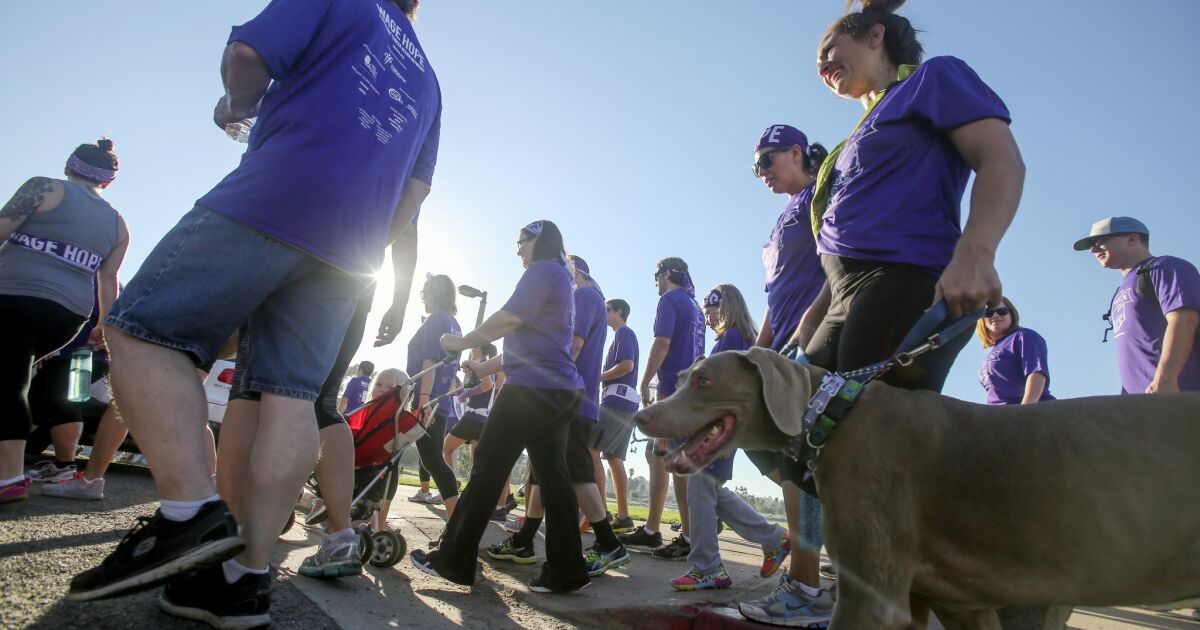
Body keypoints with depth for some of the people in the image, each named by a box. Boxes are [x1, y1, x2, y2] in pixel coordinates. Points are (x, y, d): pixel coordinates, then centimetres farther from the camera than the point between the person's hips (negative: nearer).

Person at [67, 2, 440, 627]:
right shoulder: (426, 79, 28)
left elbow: (248, 54, -3)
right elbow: (411, 199, 26)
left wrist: (239, 103, 17)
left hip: (275, 195, -6)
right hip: (351, 249, 7)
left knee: (139, 327, -2)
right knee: (290, 393, 0)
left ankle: (191, 512, -16)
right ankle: (245, 575, -2)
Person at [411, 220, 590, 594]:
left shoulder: (543, 270, -4)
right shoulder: (560, 278, 26)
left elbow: (509, 319, -14)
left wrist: (461, 343, -2)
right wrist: (486, 368, 27)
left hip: (533, 387, -9)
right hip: (561, 391, 10)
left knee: (488, 468, -3)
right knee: (552, 475, 6)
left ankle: (453, 561, 4)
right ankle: (566, 571, 5)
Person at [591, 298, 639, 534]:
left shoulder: (623, 333, -2)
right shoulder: (623, 335, 27)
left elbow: (627, 365, -16)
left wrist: (597, 377, -8)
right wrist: (599, 378, 15)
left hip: (618, 399, -10)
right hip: (626, 402, 10)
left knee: (590, 449, -13)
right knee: (614, 458, 6)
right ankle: (623, 517, 4)